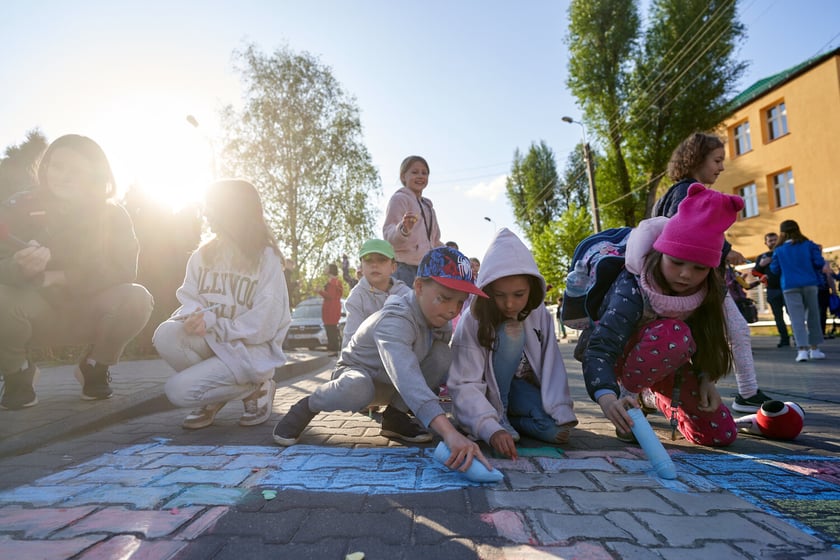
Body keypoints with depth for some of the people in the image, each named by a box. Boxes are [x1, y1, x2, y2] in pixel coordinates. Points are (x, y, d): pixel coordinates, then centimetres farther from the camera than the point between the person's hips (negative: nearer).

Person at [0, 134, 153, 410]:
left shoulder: (113, 215, -9)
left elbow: (125, 271, -17)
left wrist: (60, 277, -23)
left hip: (87, 314, 0)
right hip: (36, 314, 0)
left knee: (136, 298, -28)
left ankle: (95, 369, 1)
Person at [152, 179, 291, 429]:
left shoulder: (267, 258, -13)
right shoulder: (203, 253, 5)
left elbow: (264, 324, -17)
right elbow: (189, 298, 3)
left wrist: (213, 323, -20)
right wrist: (194, 315, -20)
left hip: (250, 348, -5)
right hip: (212, 340, 6)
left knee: (179, 390, -20)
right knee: (166, 335, -24)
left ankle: (254, 388, 3)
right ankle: (212, 394, 2)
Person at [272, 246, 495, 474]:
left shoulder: (440, 321, -13)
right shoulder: (395, 321, -39)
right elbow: (407, 378, -56)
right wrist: (449, 432, -66)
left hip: (392, 384, 6)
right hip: (357, 373, -6)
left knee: (443, 354, -19)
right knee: (358, 390, -42)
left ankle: (395, 414, -4)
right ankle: (308, 406, -7)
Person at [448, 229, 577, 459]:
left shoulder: (540, 314, -13)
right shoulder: (473, 320, -25)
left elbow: (552, 367, -16)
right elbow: (465, 385, -30)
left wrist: (562, 415, -29)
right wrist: (492, 429, -44)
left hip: (522, 386, 2)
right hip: (486, 391, -1)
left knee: (555, 429, -29)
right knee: (510, 335, -30)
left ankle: (510, 418, -2)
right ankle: (499, 417, -14)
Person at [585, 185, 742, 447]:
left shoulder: (707, 293, -16)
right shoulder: (632, 290, -34)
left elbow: (703, 338, 2)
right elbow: (600, 350, -42)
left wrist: (705, 377, -11)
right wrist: (608, 399, -59)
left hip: (668, 366, 6)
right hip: (624, 358, -5)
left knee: (721, 434, 0)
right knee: (675, 334, -37)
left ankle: (664, 401, 26)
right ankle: (631, 398, -15)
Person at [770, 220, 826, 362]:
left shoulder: (779, 250, 2)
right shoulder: (809, 245, 4)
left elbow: (775, 269, 4)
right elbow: (819, 263, -1)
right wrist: (815, 274, 19)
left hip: (790, 287, -1)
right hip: (809, 284, 2)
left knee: (797, 319, -4)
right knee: (813, 316, 13)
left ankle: (802, 349, -15)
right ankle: (814, 348, 18)